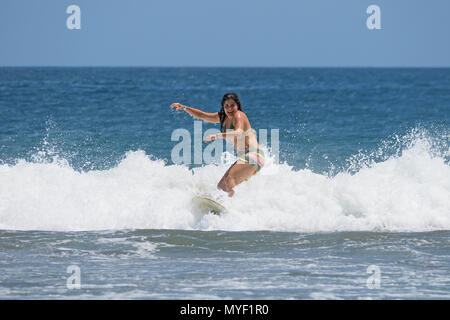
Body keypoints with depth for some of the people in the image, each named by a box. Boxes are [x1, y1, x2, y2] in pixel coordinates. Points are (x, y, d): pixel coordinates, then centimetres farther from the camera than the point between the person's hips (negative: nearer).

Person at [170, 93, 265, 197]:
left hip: (253, 156, -10)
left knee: (229, 181, -31)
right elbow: (202, 115, 26)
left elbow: (239, 133, -27)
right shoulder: (223, 117, 16)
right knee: (221, 186, 4)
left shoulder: (239, 115, -9)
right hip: (243, 157, 10)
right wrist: (185, 108, 17)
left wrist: (217, 136, -38)